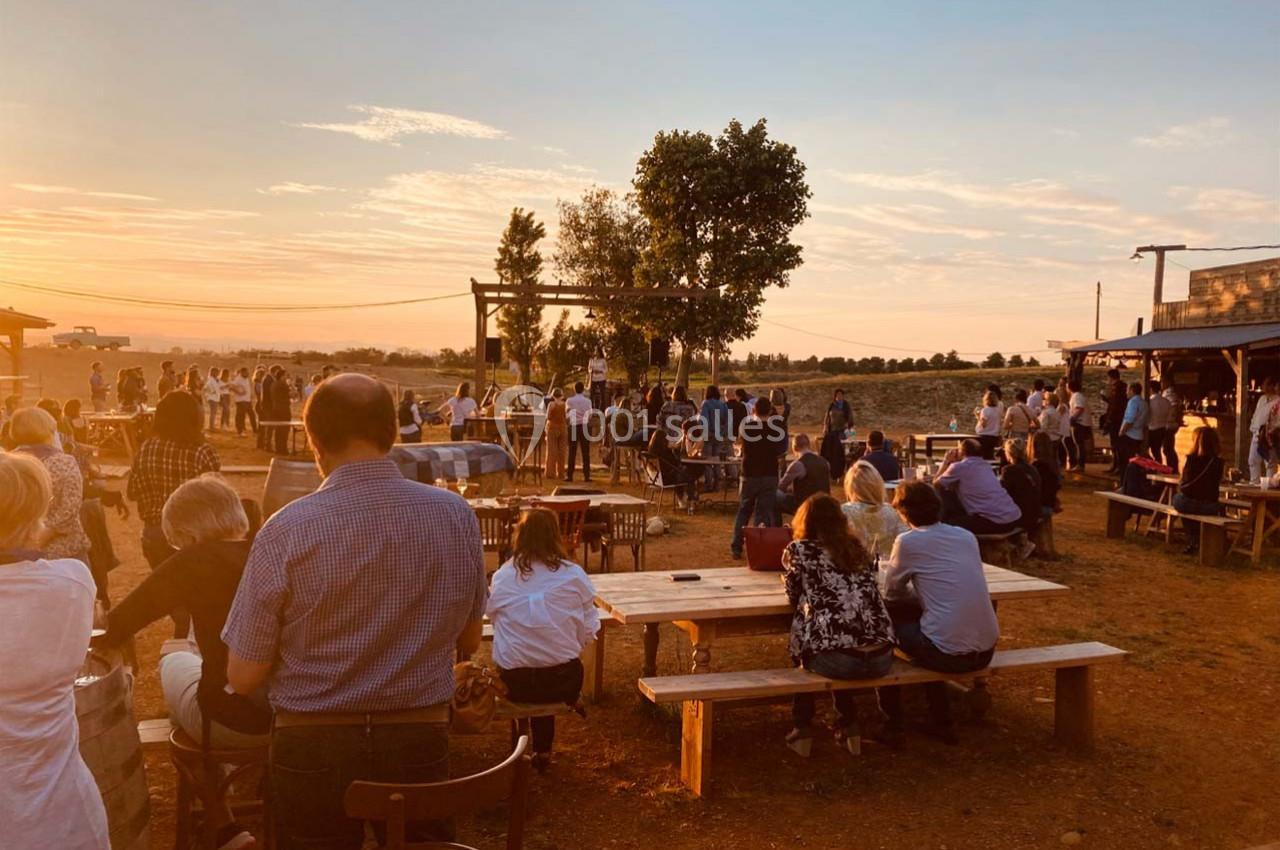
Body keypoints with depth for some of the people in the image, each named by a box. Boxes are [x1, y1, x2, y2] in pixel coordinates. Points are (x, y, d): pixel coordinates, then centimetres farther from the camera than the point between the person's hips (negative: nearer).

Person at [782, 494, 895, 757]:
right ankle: (848, 728, 33)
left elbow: (793, 598, 16)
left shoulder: (798, 550, 6)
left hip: (836, 660, -4)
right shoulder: (858, 548, 19)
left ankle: (802, 729, 29)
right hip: (881, 658, 4)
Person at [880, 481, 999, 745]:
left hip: (949, 654, -6)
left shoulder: (907, 542, -6)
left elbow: (891, 593, 5)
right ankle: (941, 722, 35)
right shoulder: (967, 536, 10)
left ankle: (892, 724, 23)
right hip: (986, 651, 6)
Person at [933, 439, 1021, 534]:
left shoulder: (959, 466, -4)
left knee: (948, 523, 8)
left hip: (994, 522, -8)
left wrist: (946, 462, 20)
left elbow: (936, 483, 10)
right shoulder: (985, 465, 19)